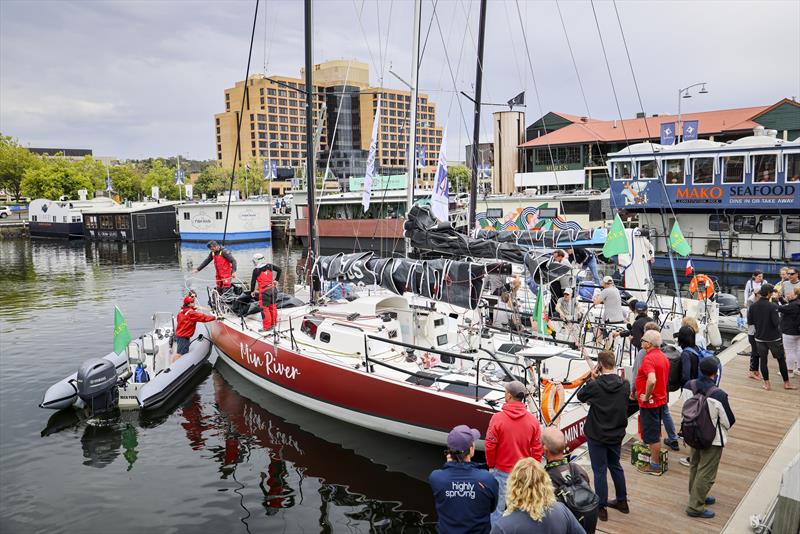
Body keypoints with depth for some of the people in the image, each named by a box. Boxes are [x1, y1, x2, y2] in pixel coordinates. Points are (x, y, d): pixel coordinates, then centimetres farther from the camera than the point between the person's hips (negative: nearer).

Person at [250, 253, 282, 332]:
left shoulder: (256, 271, -10)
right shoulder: (269, 266, 2)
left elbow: (253, 281, -2)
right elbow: (279, 270, 8)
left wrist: (252, 291, 12)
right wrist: (276, 280, 16)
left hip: (264, 291, -6)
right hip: (273, 289, 6)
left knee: (265, 308, 2)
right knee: (272, 306, 18)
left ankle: (267, 326, 6)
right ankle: (274, 322, 31)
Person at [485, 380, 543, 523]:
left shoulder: (497, 418, -16)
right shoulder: (533, 420, -8)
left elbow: (490, 446, -11)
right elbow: (537, 449, -2)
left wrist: (491, 465, 6)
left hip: (502, 471, -2)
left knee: (497, 507, 10)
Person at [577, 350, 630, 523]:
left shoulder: (595, 386, -22)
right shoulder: (625, 385, -10)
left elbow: (581, 396, -4)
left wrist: (592, 379, 2)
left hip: (597, 436, -5)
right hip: (617, 435, 5)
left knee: (599, 471, 7)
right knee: (615, 466, 24)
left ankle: (601, 508, 17)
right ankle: (622, 501, 36)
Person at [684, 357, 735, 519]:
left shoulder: (690, 386, -13)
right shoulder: (718, 395, -30)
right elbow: (729, 421, -17)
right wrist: (724, 427, 6)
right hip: (712, 439, -6)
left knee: (695, 466, 23)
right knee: (706, 473, 7)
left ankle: (697, 496, 42)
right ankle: (695, 507, 16)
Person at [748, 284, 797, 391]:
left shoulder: (753, 306, -5)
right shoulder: (772, 306, -18)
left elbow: (749, 322, -1)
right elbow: (776, 322, -19)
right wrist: (779, 317, 1)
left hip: (760, 337, 3)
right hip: (773, 337, -3)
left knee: (763, 360, 10)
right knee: (781, 359, 12)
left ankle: (767, 384, 12)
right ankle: (786, 383, 21)